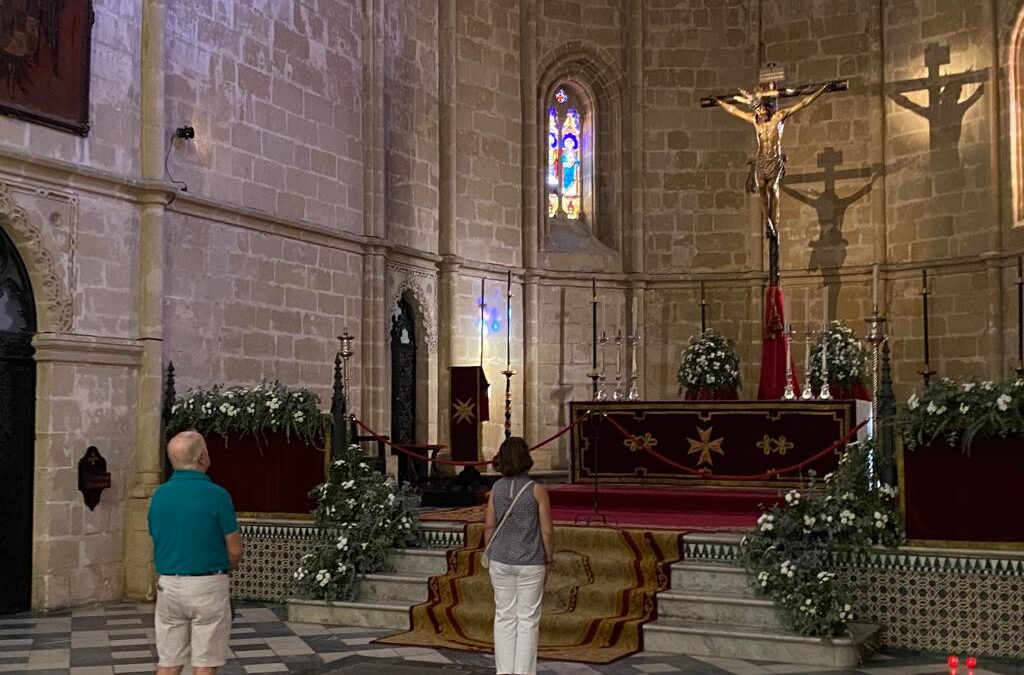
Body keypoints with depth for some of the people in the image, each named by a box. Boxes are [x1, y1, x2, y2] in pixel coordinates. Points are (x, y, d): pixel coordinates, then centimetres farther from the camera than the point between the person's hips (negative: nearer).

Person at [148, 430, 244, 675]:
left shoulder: (159, 495, 2)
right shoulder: (216, 495, -14)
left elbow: (156, 543, 12)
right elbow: (235, 550, -9)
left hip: (168, 584, 5)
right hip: (207, 586, -5)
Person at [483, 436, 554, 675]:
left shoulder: (497, 488, -3)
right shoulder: (537, 490, -12)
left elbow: (489, 526, 2)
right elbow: (547, 531, -10)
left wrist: (491, 555, 14)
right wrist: (548, 559, 4)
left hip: (501, 560, 3)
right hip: (530, 563, -3)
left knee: (504, 616, 11)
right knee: (528, 619, 6)